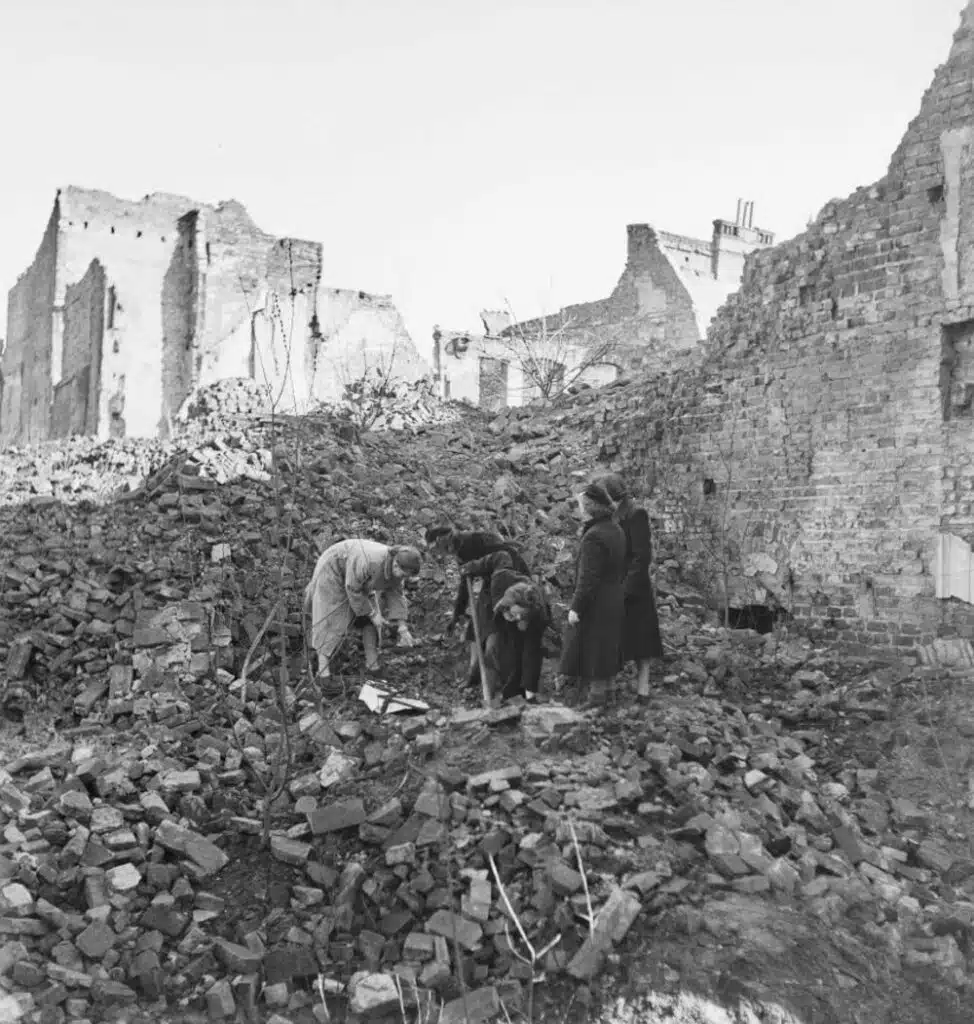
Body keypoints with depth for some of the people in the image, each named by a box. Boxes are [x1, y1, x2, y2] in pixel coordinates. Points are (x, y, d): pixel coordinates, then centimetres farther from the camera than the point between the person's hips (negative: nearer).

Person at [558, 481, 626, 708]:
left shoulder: (593, 538, -23)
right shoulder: (616, 530, 6)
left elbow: (587, 577, -23)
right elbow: (620, 568, 14)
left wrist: (576, 607, -18)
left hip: (595, 605, -9)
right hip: (614, 601, 9)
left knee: (590, 649, 2)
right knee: (606, 647, 19)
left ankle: (596, 694, 10)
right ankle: (606, 688, 31)